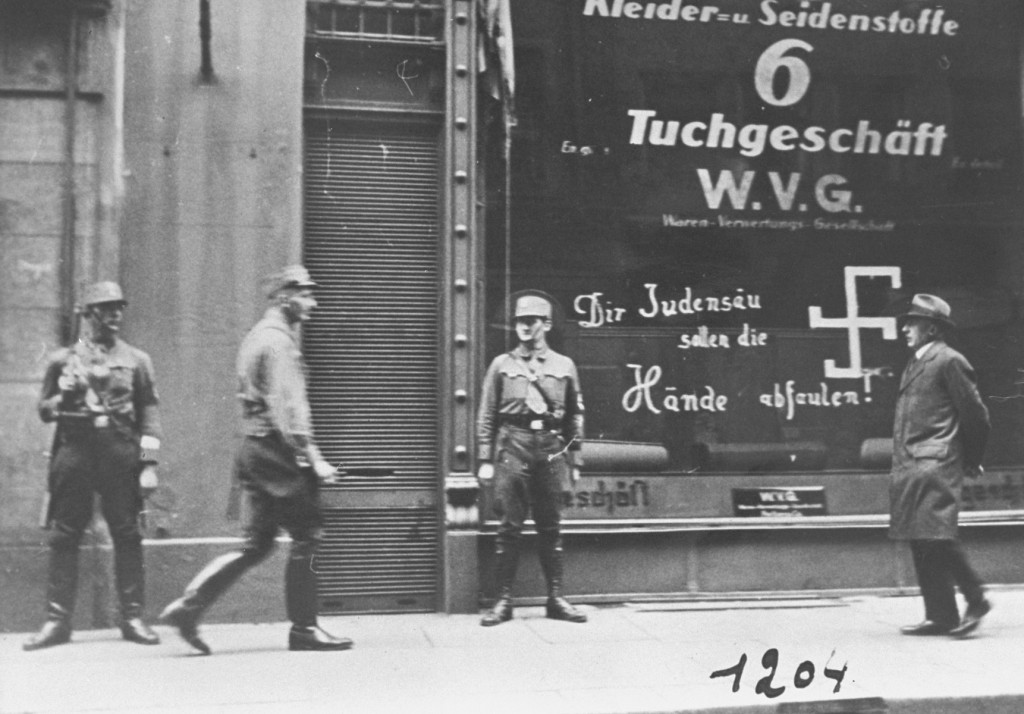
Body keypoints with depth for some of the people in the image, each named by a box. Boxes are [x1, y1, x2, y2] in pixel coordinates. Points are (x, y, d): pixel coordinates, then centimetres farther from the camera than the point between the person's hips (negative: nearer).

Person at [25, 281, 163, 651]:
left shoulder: (136, 360, 10)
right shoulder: (63, 359, 11)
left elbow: (149, 414, 6)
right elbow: (44, 410, 15)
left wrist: (149, 463, -3)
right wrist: (63, 396, -7)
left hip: (121, 452, 0)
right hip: (74, 450, 1)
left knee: (127, 535, -1)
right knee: (64, 536, 0)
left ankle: (133, 617, 7)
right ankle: (57, 620, 6)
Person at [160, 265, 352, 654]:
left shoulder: (257, 336, 20)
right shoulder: (278, 340, -12)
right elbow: (289, 406, -20)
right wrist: (312, 458, -21)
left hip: (253, 448, 10)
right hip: (276, 451, -10)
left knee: (258, 542, 12)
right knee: (306, 537, -1)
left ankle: (188, 606, 9)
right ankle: (303, 629, 7)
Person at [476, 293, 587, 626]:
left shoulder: (564, 366, 11)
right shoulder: (502, 365, 7)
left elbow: (576, 415, 13)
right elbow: (486, 415, 6)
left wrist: (575, 461, 8)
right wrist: (485, 460, -1)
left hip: (552, 450, 1)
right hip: (512, 449, -1)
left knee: (551, 528, 6)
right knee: (509, 527, -2)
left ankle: (556, 599, 13)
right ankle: (503, 601, 4)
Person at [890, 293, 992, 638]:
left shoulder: (949, 361, -6)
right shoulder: (915, 364, 20)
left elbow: (975, 414, -5)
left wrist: (971, 461, 3)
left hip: (935, 464, -9)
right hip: (910, 467, 9)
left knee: (936, 536, -14)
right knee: (921, 542, 7)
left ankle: (976, 599, 2)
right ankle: (940, 616, 12)